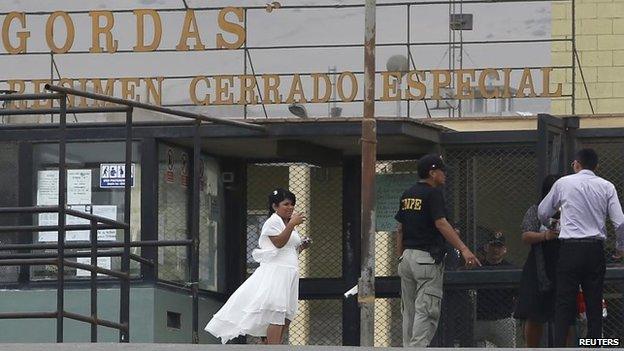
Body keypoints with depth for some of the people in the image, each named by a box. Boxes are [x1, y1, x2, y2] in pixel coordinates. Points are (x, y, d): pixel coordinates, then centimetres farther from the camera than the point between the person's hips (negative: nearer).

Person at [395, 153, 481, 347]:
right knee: (426, 312, -10)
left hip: (407, 257, 8)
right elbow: (441, 223, -21)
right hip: (428, 258, -8)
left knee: (409, 312, 12)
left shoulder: (407, 194, 14)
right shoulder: (433, 193, -10)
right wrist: (463, 249, -28)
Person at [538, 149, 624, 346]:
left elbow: (542, 213, 16)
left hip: (570, 248, -1)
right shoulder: (606, 187, 4)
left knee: (564, 303, -2)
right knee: (595, 304, 5)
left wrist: (548, 226, 39)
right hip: (595, 250, 1)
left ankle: (559, 346, -13)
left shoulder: (563, 184, 3)